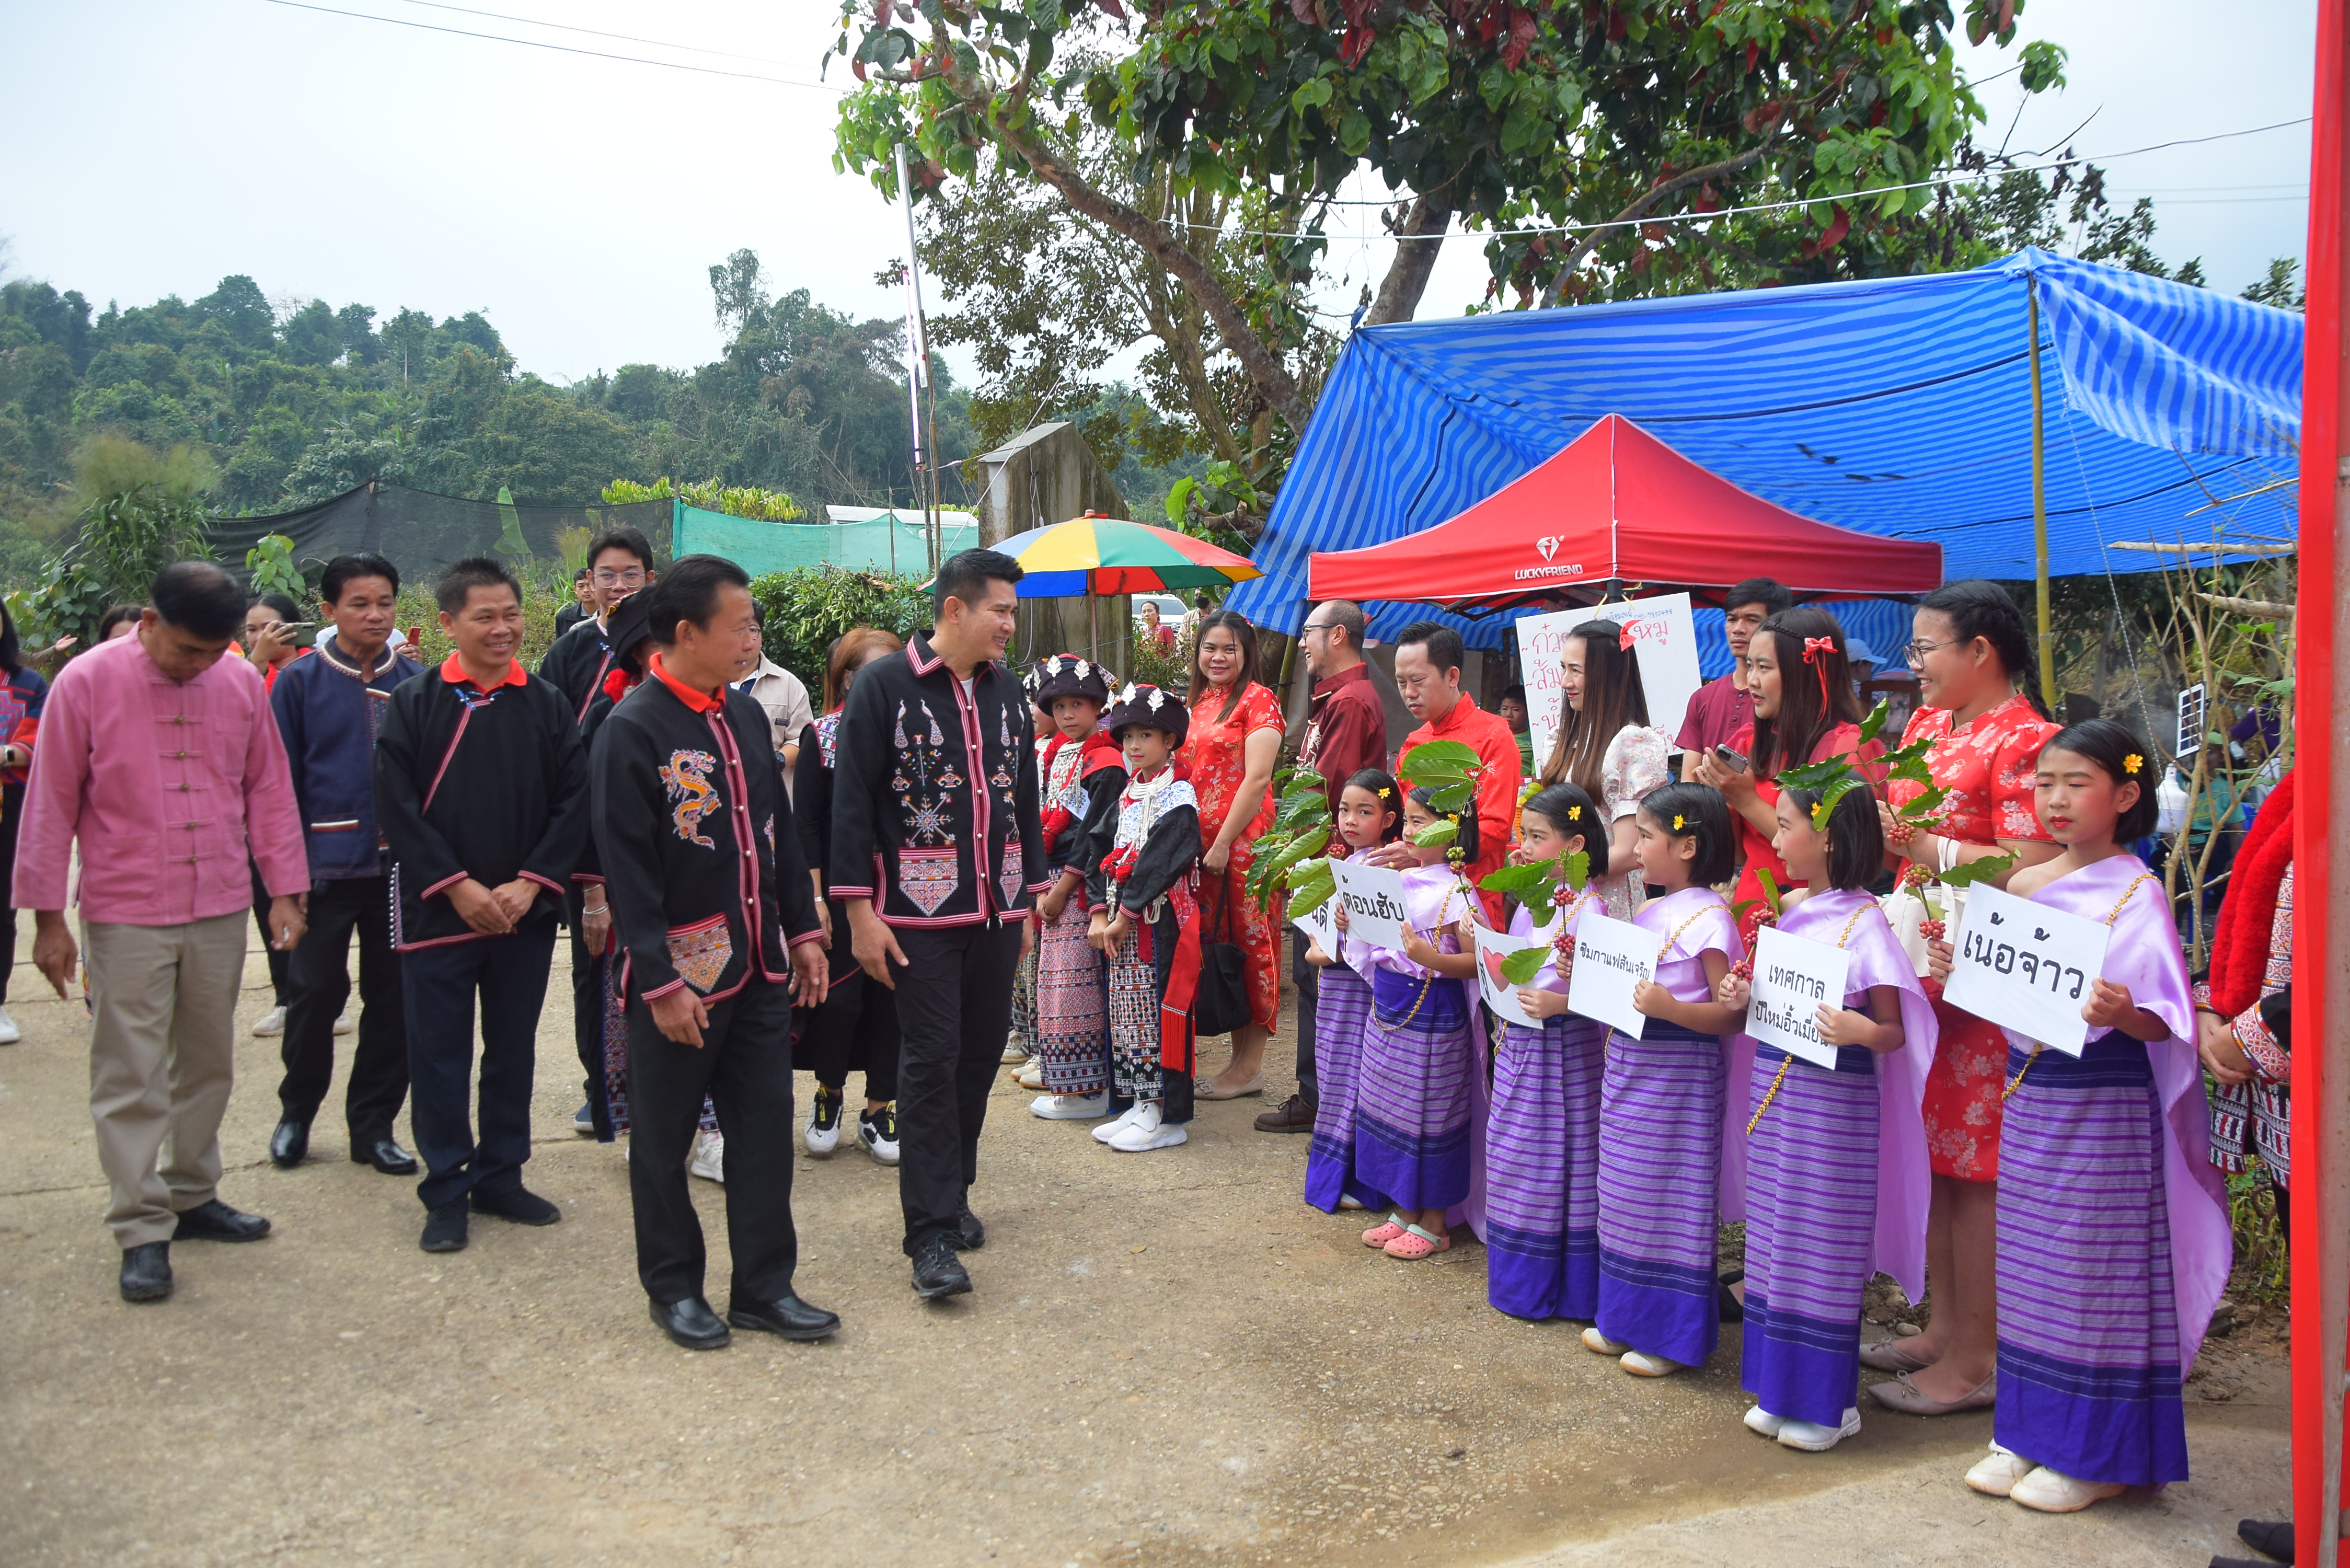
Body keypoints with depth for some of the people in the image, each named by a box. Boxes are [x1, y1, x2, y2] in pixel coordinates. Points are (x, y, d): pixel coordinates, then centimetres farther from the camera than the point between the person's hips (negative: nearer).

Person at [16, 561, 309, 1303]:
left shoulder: (241, 682, 0)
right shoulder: (87, 681, -8)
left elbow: (269, 790, 8)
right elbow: (50, 804, -4)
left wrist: (284, 892, 6)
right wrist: (48, 917, -3)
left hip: (220, 911, 4)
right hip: (125, 916, -3)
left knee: (208, 1064, 13)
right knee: (130, 1077, 0)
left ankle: (192, 1197, 28)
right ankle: (142, 1230, 8)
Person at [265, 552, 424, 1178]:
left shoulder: (415, 681, 4)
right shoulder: (301, 681, 0)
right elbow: (282, 779, 0)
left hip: (400, 866, 2)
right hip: (328, 864, -2)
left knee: (393, 996, 7)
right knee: (319, 991, 4)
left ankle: (373, 1124, 20)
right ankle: (297, 1112, 25)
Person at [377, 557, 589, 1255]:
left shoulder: (548, 705, 3)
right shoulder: (413, 705, -2)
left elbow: (573, 803, 0)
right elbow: (397, 807, -7)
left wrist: (531, 883, -10)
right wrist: (458, 886, -13)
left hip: (526, 912, 2)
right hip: (438, 912, -2)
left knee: (513, 1049, 12)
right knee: (439, 1055, 4)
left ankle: (500, 1177, 26)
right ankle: (446, 1192, 16)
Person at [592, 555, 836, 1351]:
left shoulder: (747, 715, 8)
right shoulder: (633, 730, -14)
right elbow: (628, 869, -16)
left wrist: (803, 931, 13)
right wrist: (660, 981, -18)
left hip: (758, 967, 7)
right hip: (680, 975, -7)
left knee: (765, 1127, 11)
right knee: (665, 1139, 9)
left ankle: (765, 1286, 23)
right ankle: (674, 1288, 25)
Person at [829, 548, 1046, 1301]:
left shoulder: (1006, 689, 10)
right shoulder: (884, 686, -7)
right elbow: (851, 803, -9)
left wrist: (1027, 897, 17)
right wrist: (860, 912, -12)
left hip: (997, 910, 6)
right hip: (920, 912, -6)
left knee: (980, 1056, 11)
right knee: (930, 1063, -5)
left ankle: (953, 1193, 28)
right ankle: (932, 1234, 0)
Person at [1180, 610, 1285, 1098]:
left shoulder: (1258, 699, -5)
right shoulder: (1197, 702, 17)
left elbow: (1257, 779, -13)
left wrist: (1223, 843, -15)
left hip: (1242, 840, -7)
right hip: (1199, 843, 7)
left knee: (1248, 945, -2)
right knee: (1213, 944, 8)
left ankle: (1249, 1067, 5)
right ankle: (1239, 1058, 17)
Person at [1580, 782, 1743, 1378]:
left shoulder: (1707, 919, -16)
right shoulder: (1648, 911, 11)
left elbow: (1732, 1014, -19)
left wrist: (1670, 1008, -31)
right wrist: (1585, 974, 3)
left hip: (1677, 1073, -9)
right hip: (1628, 1061, 9)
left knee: (1669, 1199, 0)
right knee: (1626, 1192, 16)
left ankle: (1671, 1336, 13)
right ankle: (1626, 1319, 29)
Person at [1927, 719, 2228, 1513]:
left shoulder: (2137, 893, -10)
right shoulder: (2023, 884, 8)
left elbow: (2164, 1024, -14)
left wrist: (2120, 1013, -34)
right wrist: (1958, 968, -2)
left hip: (2104, 1103, -6)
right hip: (2028, 1094, 7)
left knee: (2096, 1268, 1)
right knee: (2029, 1267, 13)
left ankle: (2097, 1452, 14)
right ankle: (2028, 1430, 25)